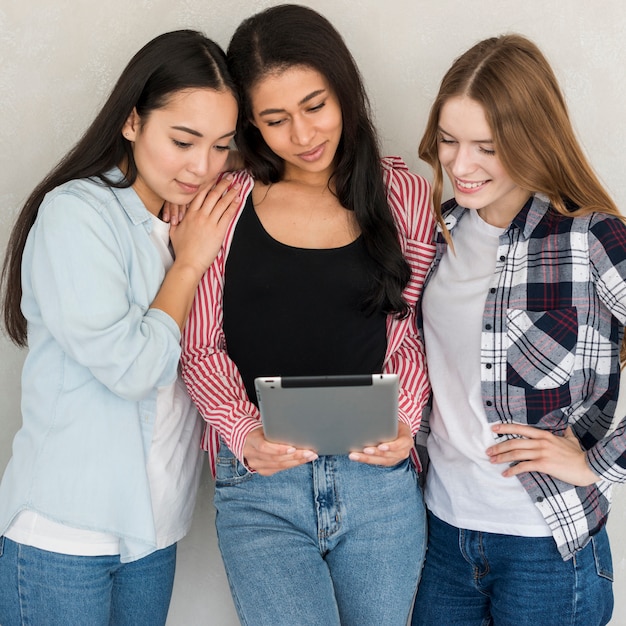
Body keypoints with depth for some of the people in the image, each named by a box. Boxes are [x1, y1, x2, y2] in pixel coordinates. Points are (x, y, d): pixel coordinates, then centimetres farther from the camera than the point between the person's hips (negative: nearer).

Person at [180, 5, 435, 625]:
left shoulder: (401, 194, 3)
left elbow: (410, 338, 7)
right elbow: (201, 348, 1)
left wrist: (402, 423, -10)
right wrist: (245, 434, -14)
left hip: (379, 478, 2)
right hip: (259, 488, -2)